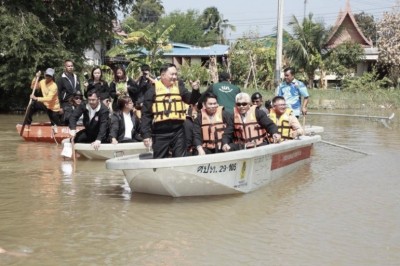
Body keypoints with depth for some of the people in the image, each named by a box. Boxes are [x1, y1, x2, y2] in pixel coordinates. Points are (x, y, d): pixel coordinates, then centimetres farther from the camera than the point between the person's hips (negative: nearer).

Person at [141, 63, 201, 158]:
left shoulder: (179, 87, 9)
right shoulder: (152, 90, 0)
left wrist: (195, 90, -22)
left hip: (178, 131, 2)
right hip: (160, 133, -2)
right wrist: (146, 134, -6)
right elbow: (146, 114, -1)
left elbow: (191, 100, -2)